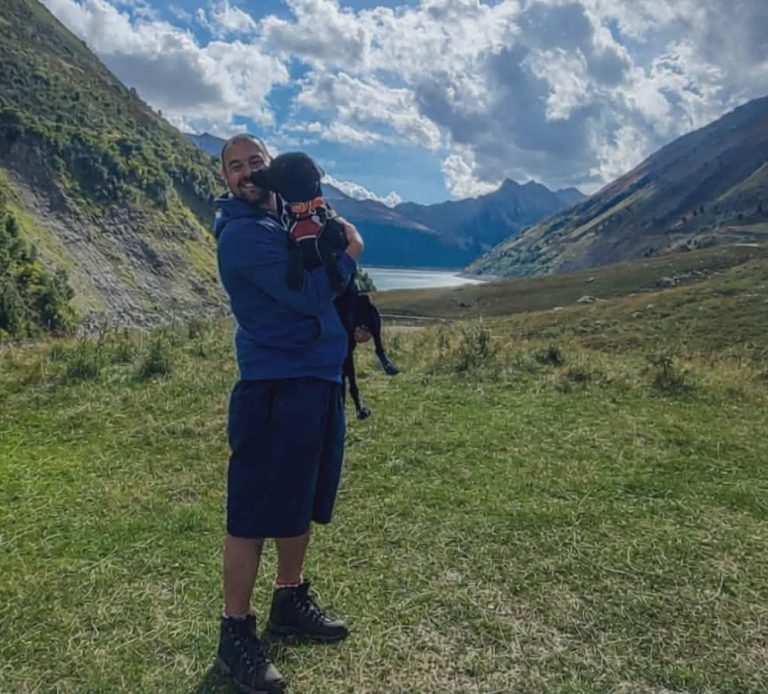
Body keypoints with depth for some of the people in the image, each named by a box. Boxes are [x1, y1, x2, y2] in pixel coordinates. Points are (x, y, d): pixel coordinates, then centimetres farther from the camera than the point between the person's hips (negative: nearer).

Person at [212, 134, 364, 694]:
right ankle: (236, 633, 13)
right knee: (254, 512, -1)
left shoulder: (287, 220, 16)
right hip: (275, 384, -9)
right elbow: (309, 294, -20)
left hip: (319, 379, 9)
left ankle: (290, 601, 34)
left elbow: (319, 284, 14)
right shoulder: (244, 233, -12)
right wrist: (348, 253, -4)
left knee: (301, 502, 18)